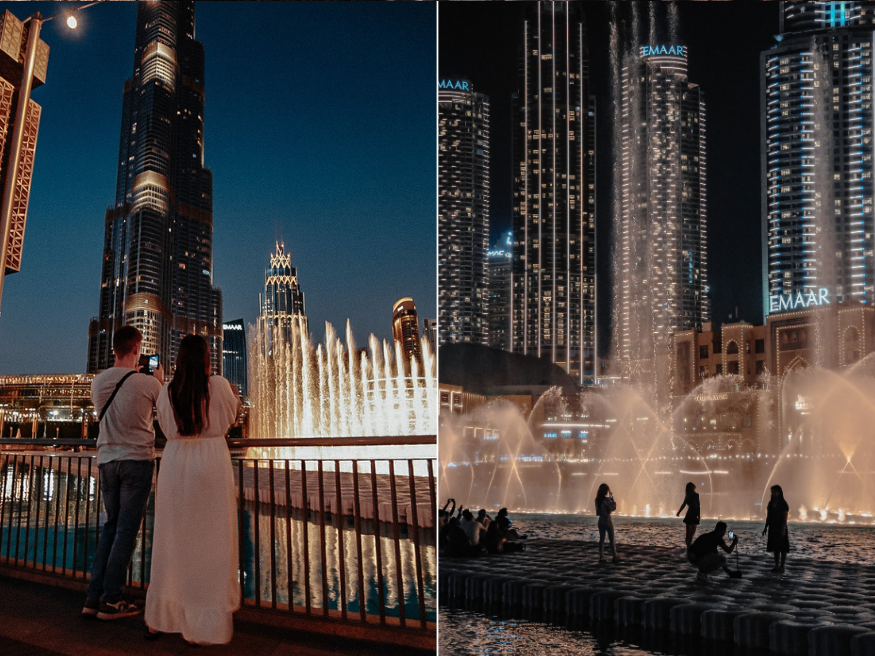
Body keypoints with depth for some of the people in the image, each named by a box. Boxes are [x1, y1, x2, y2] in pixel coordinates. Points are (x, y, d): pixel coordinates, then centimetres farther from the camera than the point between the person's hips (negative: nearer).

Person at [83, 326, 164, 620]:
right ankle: (111, 601, 4)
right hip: (138, 459, -5)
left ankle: (93, 597, 13)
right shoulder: (148, 383, -11)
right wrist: (161, 381, 24)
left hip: (106, 460, 5)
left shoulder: (98, 382, 4)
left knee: (111, 525, 15)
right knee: (127, 529, 1)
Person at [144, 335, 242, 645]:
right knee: (210, 543, 3)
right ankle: (208, 623, 8)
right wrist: (235, 398, 33)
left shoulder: (167, 392, 1)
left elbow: (165, 428, 13)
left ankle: (159, 619, 21)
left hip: (175, 465, 3)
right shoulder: (219, 385, -5)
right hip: (212, 464, -3)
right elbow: (231, 417, 13)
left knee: (171, 541, 12)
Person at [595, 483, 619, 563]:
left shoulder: (597, 500, 2)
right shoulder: (606, 499, -18)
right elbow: (613, 508, -9)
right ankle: (614, 557, 12)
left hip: (600, 520, 6)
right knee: (611, 540, 6)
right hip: (607, 520, -6)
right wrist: (612, 498, -4)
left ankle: (601, 557, 9)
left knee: (601, 539, 10)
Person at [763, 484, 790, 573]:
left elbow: (786, 516, -13)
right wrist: (766, 527, 9)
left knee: (782, 548, -1)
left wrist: (783, 528, -21)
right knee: (775, 547, 9)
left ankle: (782, 567, 2)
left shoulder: (783, 504, -9)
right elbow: (768, 516, 12)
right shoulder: (771, 503, 9)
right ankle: (776, 566, 14)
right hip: (773, 527, 6)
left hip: (781, 528, -6)